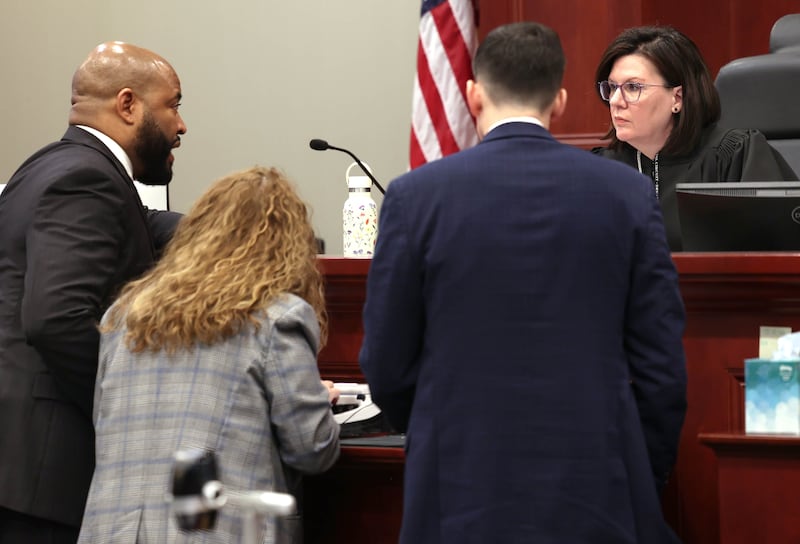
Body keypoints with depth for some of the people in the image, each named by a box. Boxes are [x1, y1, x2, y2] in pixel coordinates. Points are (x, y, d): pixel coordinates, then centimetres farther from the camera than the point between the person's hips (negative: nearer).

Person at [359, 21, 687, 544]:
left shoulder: (416, 196, -4)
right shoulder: (628, 193, 0)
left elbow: (386, 366, 1)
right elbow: (662, 367, 1)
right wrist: (644, 490, 12)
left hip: (464, 498, -1)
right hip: (598, 497, 1)